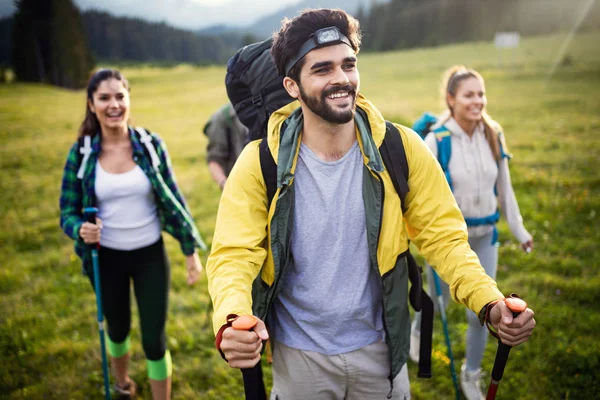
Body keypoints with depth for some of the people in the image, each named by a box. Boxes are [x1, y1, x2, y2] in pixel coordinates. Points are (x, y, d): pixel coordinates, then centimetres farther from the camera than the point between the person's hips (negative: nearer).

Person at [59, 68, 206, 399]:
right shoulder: (81, 154, -10)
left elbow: (173, 200, -2)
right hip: (107, 258, 1)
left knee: (154, 339, 2)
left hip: (150, 255, -1)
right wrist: (81, 230, -28)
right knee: (118, 329, 22)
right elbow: (67, 213, -5)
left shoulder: (151, 145, -9)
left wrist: (191, 251, 0)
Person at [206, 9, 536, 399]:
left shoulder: (401, 149, -13)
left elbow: (443, 236, -8)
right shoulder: (260, 163, -16)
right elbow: (234, 256, -18)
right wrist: (230, 324, -38)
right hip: (297, 356, -1)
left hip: (380, 349, 1)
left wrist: (489, 301, -25)